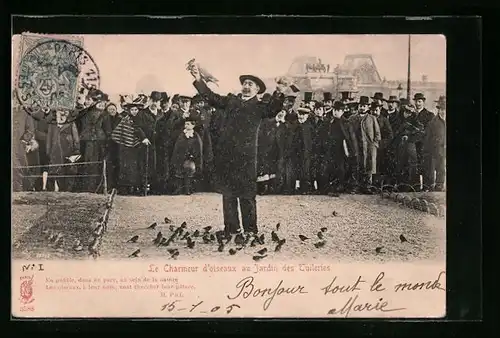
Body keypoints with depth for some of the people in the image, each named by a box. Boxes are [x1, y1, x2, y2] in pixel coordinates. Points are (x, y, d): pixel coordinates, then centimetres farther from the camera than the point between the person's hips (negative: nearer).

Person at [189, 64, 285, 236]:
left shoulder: (259, 106, 7)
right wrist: (198, 80, 2)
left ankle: (250, 230, 6)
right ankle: (230, 229, 16)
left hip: (246, 157, -4)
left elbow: (272, 110, -12)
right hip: (226, 155, 4)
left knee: (247, 195, -2)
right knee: (228, 193, 8)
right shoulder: (231, 102, 18)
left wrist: (278, 94, -29)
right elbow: (210, 97, 13)